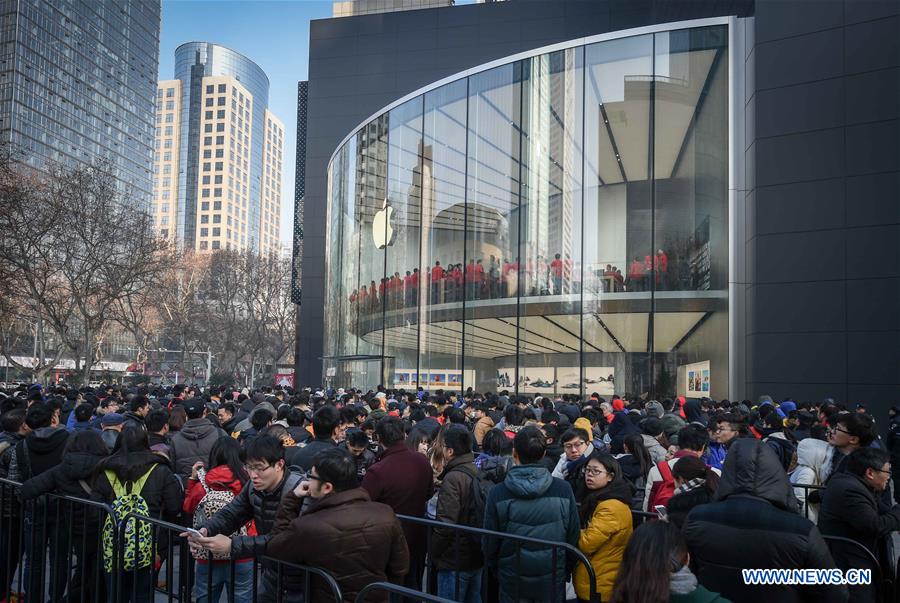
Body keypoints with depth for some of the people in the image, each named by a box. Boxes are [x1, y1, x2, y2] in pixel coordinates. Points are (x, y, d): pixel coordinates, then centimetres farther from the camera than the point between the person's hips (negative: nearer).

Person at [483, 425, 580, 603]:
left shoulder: (498, 493, -16)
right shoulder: (564, 490, -14)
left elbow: (489, 542, -7)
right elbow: (573, 537, -4)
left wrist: (495, 569, 12)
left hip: (512, 581, 0)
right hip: (553, 582, 1)